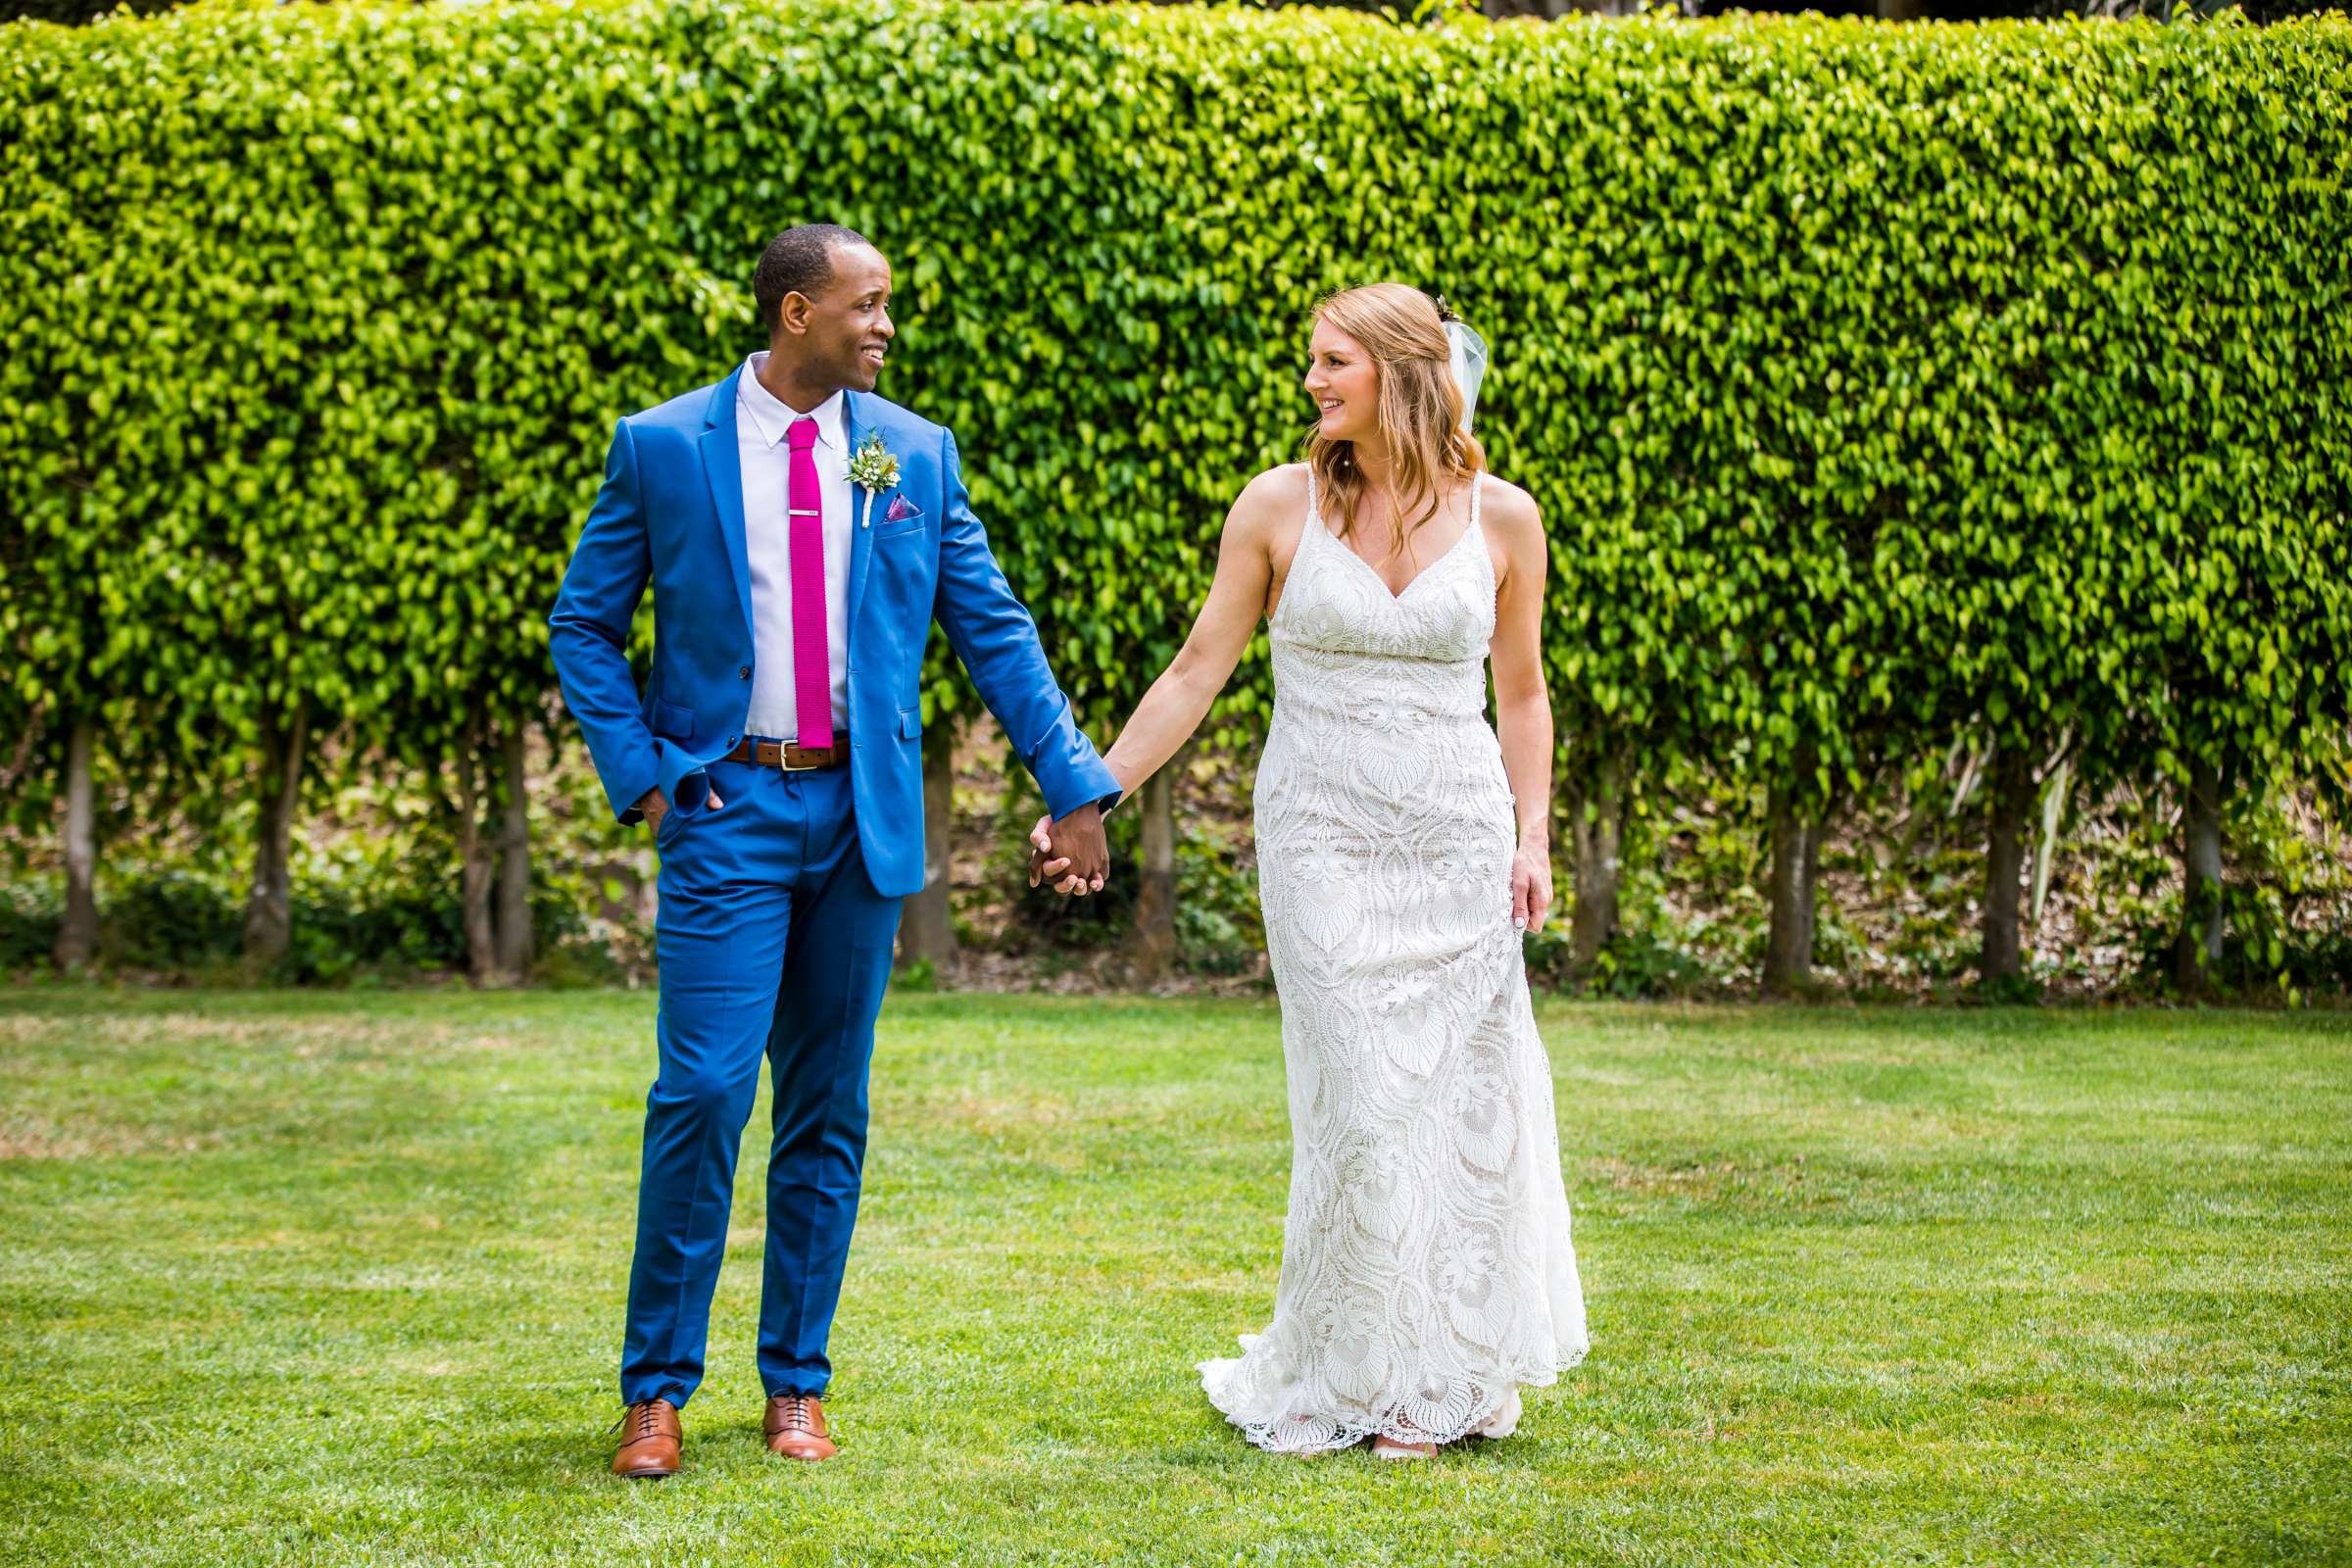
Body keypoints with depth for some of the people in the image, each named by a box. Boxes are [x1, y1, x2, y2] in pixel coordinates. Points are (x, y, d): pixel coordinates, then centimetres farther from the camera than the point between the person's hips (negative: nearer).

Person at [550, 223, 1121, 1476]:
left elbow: (992, 629, 9)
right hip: (727, 808, -3)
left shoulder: (915, 455, 7)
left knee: (829, 1111, 7)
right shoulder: (663, 447, -1)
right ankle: (656, 1390, 0)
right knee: (704, 1091, -11)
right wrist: (641, 775, -5)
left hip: (863, 809, 3)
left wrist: (1075, 785, 4)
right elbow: (583, 627, 5)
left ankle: (796, 1384, 17)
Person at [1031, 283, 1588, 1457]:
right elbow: (1196, 672, 2)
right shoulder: (1281, 506, 0)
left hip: (1459, 843, 2)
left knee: (1465, 1100, 3)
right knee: (1361, 1106, -6)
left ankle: (1438, 1381, 18)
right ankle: (1345, 1378, 9)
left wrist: (1532, 840, 2)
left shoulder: (1500, 518, 3)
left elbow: (1521, 694, 11)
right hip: (1324, 837, -2)